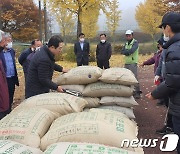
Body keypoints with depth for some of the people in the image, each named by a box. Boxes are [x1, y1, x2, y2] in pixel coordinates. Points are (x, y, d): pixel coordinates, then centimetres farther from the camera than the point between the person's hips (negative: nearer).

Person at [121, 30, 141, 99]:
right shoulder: (126, 43, 18)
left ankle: (137, 93, -5)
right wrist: (129, 51, -11)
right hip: (126, 63, 8)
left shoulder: (135, 42, -4)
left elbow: (132, 50, -20)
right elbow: (122, 51, 5)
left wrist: (126, 52, -4)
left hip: (133, 63, -7)